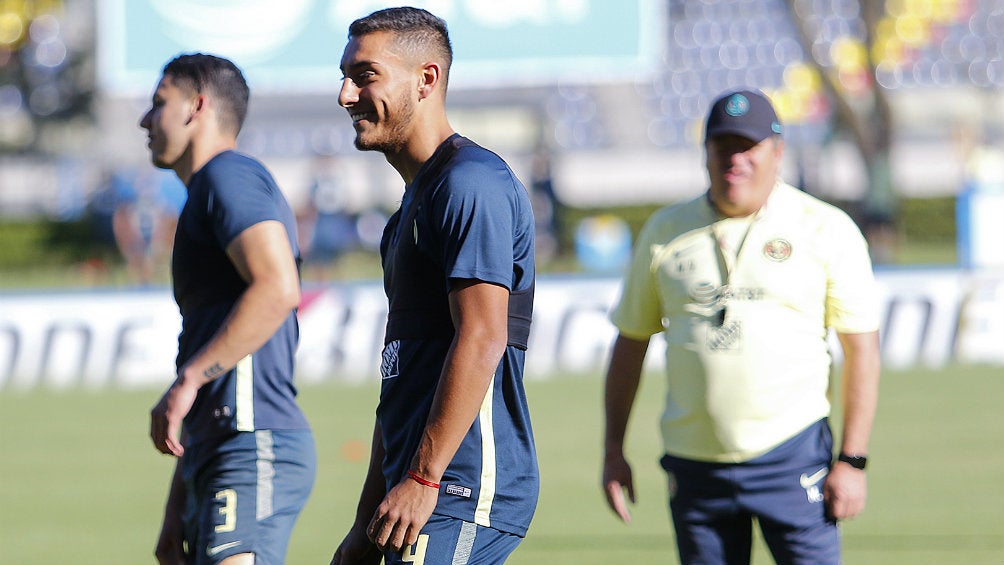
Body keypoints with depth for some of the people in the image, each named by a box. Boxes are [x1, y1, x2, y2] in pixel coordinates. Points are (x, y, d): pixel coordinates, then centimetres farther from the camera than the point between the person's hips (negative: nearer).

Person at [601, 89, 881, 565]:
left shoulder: (826, 230, 0)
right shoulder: (666, 231, 9)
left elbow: (861, 348, -1)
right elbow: (630, 342, 15)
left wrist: (851, 460, -8)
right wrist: (613, 451, 10)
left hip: (792, 455, -3)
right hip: (695, 466, 3)